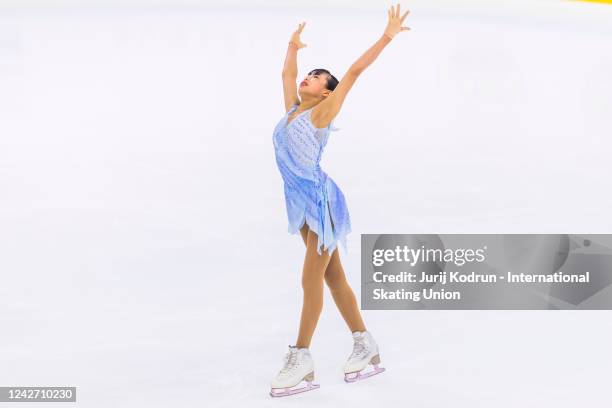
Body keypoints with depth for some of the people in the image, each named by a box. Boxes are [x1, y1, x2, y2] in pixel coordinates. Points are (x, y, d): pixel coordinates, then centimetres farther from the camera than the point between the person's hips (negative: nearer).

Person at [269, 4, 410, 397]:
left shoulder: (321, 112, -7)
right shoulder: (293, 109, 11)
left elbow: (354, 71, -10)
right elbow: (287, 73, 28)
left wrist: (387, 37, -11)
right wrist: (293, 46, 41)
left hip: (320, 200, -8)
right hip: (302, 202, 8)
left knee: (312, 280, -3)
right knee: (333, 277, 11)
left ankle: (301, 361, 3)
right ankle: (366, 346, 21)